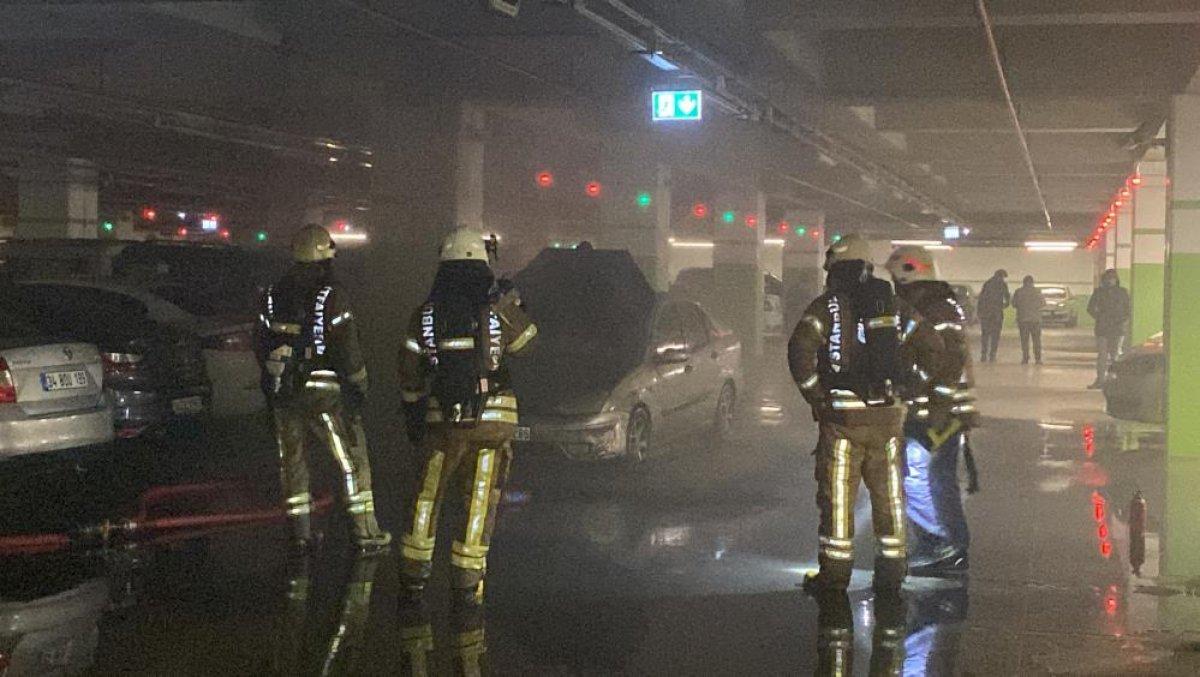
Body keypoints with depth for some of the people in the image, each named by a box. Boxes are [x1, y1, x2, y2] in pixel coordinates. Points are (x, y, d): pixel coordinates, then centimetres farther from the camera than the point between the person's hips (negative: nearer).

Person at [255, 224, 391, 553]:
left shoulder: (273, 295, 6)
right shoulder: (331, 295, -13)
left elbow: (261, 344, 12)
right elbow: (347, 347, -14)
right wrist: (359, 385, -2)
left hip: (282, 391, 5)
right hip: (323, 392, -5)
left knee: (292, 459, 15)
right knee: (352, 459, 3)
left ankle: (301, 530, 18)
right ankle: (365, 531, 2)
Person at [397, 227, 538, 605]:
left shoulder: (425, 316, 1)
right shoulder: (498, 311, -6)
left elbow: (410, 378, 5)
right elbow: (526, 342, 13)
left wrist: (413, 419, 17)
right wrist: (512, 302, 22)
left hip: (443, 421, 2)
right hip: (493, 419, -1)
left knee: (428, 495, 14)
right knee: (480, 501, 5)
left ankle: (415, 569, 20)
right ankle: (467, 578, 5)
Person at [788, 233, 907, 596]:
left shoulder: (828, 306, -5)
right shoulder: (891, 305, 10)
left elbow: (800, 349, -18)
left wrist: (815, 395, -8)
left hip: (843, 414, -4)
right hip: (888, 414, 4)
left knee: (837, 495, 4)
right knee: (889, 494, 12)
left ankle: (835, 572, 8)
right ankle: (891, 570, 17)